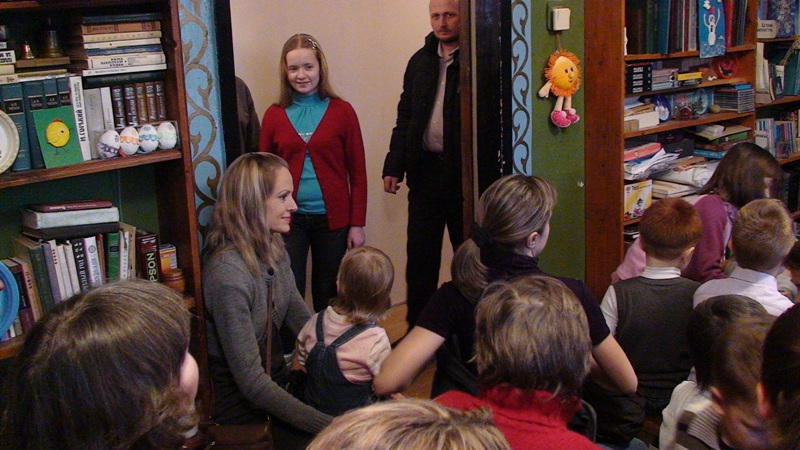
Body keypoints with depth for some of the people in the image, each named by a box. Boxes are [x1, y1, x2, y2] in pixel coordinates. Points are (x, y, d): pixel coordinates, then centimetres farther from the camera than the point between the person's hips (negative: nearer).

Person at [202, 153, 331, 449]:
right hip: (244, 404, -7)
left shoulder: (273, 250, 0)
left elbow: (303, 322, 5)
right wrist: (328, 425, -24)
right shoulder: (228, 274, -26)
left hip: (279, 381, 7)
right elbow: (251, 382, -25)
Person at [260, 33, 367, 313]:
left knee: (328, 295, 10)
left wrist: (357, 224, -3)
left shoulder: (341, 111, -1)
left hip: (332, 218, 0)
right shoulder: (274, 115, 3)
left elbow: (357, 172, 0)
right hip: (289, 219, 1)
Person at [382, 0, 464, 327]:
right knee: (420, 255, 11)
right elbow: (405, 117, 14)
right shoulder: (420, 61, 11)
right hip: (425, 171, 5)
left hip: (464, 173, -5)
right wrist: (394, 165, 8)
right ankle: (416, 327, 24)